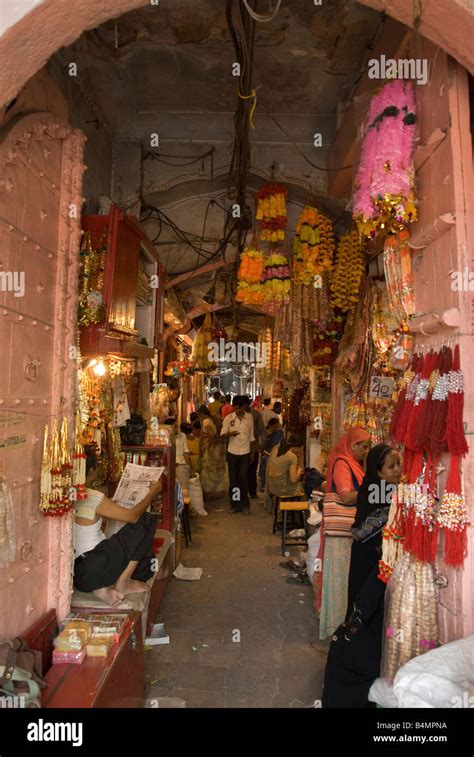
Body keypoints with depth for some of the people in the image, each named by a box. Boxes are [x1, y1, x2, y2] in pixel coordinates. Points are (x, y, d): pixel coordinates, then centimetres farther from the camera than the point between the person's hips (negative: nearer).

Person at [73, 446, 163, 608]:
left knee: (147, 558, 21)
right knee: (147, 520, -4)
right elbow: (132, 516, -12)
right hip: (93, 569, -9)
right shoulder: (93, 498, -20)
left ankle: (104, 587, 5)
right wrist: (153, 492, 0)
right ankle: (123, 582, 0)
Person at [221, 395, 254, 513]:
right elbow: (223, 435, -5)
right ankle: (235, 504, 16)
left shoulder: (249, 417, 1)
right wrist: (231, 433, -26)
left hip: (245, 452, 0)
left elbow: (251, 436, 8)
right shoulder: (228, 418, -3)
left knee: (244, 478, 0)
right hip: (232, 452, 0)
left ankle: (244, 504, 12)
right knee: (233, 479, 6)